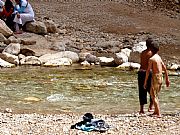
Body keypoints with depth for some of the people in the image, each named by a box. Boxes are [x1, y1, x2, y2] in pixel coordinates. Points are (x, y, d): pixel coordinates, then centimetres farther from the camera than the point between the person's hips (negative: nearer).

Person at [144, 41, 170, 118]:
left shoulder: (151, 59, -12)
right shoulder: (159, 57, 11)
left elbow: (148, 71, -15)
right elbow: (165, 69, 14)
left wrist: (145, 82, -11)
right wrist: (167, 79, 20)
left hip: (155, 78, -8)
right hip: (161, 77, 8)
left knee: (154, 96, -4)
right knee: (154, 94, 22)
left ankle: (158, 114, -12)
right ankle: (156, 111, 30)